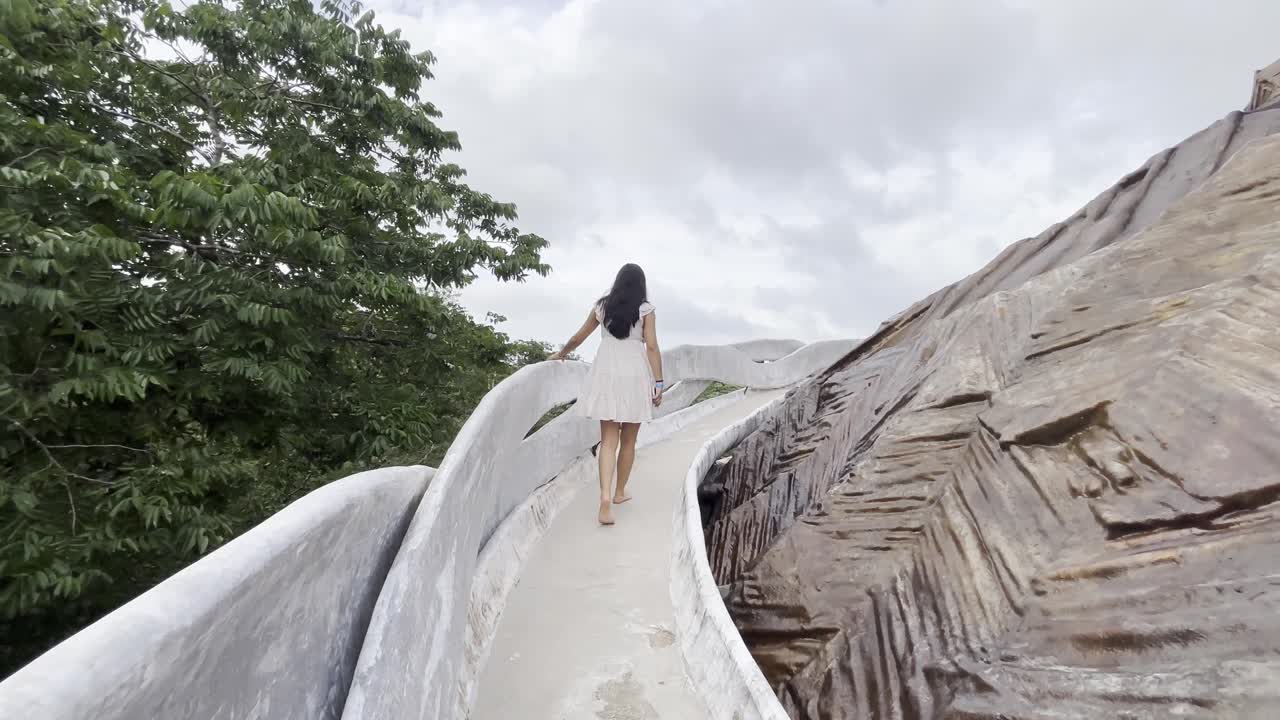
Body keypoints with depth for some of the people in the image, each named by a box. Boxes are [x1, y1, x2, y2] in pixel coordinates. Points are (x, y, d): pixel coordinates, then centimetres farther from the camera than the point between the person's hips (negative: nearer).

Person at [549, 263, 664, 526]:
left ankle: (606, 497, -17)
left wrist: (561, 354, 33)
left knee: (609, 440, 1)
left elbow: (578, 337, 15)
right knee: (628, 441, 14)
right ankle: (620, 492, 26)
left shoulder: (602, 306, 7)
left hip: (606, 374, 2)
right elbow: (652, 347, -8)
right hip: (635, 375, -1)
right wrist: (658, 383, -5)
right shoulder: (646, 309, 0)